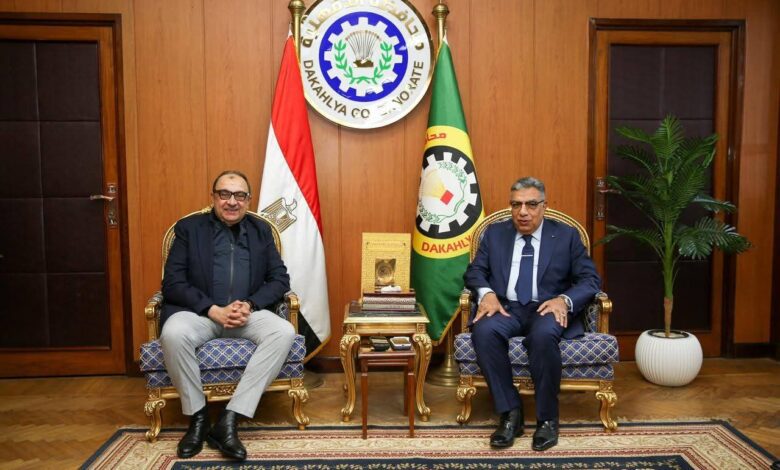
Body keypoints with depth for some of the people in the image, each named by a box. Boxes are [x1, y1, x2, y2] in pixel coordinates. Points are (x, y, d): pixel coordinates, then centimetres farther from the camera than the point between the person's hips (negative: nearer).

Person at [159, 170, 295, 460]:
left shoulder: (261, 230, 13)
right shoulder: (188, 228, 5)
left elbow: (280, 279, 7)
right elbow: (172, 284, -3)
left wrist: (249, 305, -13)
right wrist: (214, 310, -17)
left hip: (248, 313, 2)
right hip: (200, 312, -1)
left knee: (284, 332, -28)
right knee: (173, 333, -34)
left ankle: (229, 420, -25)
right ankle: (198, 417, -11)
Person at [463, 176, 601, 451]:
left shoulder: (566, 236, 9)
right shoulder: (495, 233, 14)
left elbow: (590, 280, 4)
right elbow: (475, 271, 10)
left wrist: (564, 300, -17)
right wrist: (486, 293, -13)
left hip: (548, 309, -1)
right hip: (506, 308, 2)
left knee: (544, 335, -37)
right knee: (484, 332, -33)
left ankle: (547, 419, -16)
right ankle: (510, 413, -18)